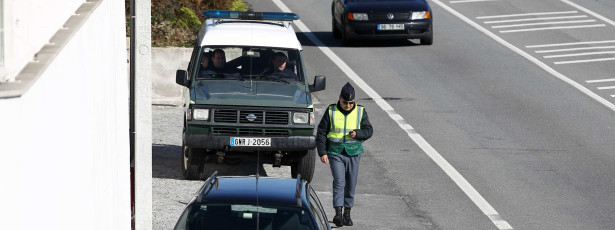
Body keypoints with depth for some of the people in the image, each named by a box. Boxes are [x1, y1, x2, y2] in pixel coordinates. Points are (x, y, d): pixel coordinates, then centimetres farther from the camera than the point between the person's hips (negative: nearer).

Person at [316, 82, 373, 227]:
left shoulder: (360, 111, 5)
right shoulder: (331, 111, 1)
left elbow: (369, 130, 7)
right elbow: (321, 132, 4)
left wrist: (357, 133, -15)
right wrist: (322, 152, -3)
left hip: (354, 153, 2)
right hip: (335, 153, -2)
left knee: (351, 184, 6)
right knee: (339, 181, -14)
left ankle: (347, 213, 16)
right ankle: (338, 213, -21)